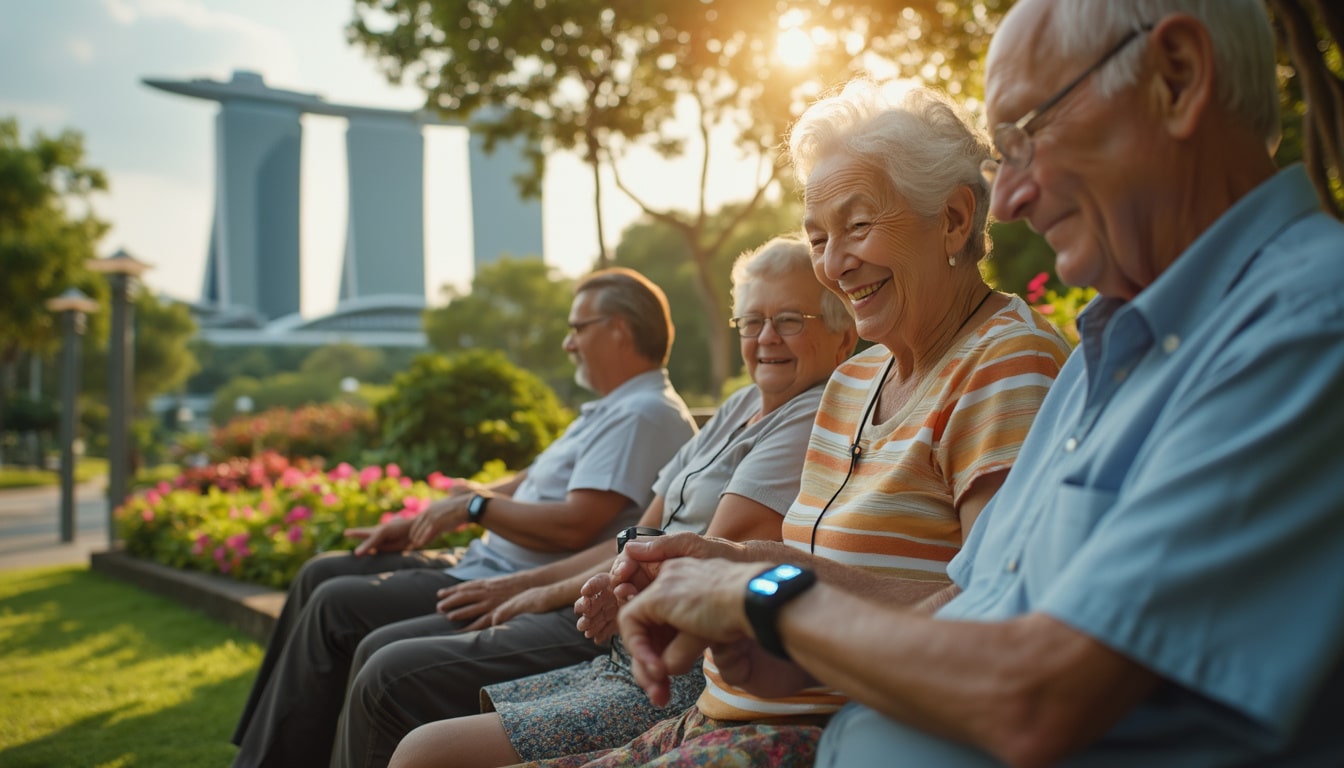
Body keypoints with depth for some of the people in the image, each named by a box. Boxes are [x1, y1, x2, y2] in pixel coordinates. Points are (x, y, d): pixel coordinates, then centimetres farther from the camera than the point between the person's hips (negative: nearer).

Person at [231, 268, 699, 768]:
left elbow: (573, 526, -26)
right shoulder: (611, 411, 18)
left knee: (335, 605, -13)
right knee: (321, 575, 11)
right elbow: (525, 485, 20)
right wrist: (419, 523, 14)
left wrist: (475, 506, -12)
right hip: (484, 567, 11)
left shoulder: (644, 414, -16)